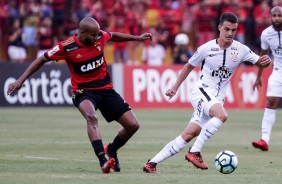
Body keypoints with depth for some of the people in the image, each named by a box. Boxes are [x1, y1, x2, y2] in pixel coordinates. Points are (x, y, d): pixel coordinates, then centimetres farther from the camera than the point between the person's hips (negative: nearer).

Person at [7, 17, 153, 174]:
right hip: (83, 91, -5)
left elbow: (114, 36, 20)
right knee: (91, 117, -39)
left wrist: (137, 38, 24)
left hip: (105, 88, 5)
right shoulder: (66, 47, -16)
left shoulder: (100, 36, -5)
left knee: (133, 125, -3)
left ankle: (111, 150, 25)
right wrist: (21, 80, -6)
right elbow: (42, 60, -4)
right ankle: (103, 161, -44)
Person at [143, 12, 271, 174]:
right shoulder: (206, 48, -7)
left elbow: (259, 62, 3)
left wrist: (265, 61, -21)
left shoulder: (241, 50, -2)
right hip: (202, 92, -4)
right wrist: (175, 88, 13)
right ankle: (194, 152, -25)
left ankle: (152, 163, 5)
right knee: (222, 115, -34)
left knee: (188, 136, -1)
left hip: (217, 99, 4)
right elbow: (189, 66, 9)